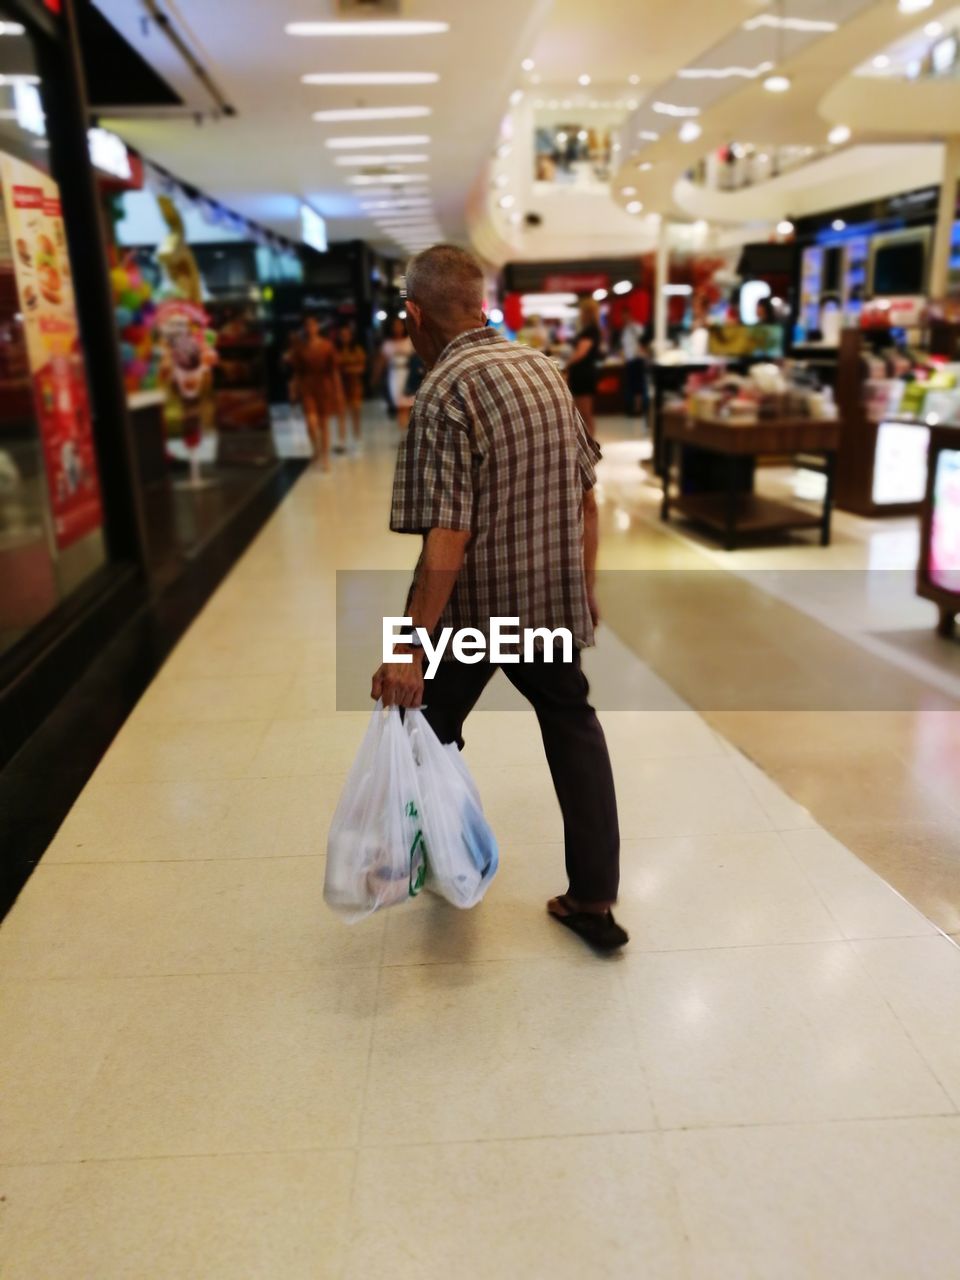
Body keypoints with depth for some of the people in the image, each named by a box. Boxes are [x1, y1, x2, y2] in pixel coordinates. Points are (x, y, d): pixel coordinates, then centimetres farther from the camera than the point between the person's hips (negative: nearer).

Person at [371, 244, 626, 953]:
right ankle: (594, 899, 21)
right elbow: (587, 495, 8)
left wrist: (411, 647, -21)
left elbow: (448, 537, -24)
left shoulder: (445, 393, -18)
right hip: (553, 597, 6)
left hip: (472, 604, -5)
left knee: (432, 724, 19)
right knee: (573, 725, 19)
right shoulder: (545, 367, 3)